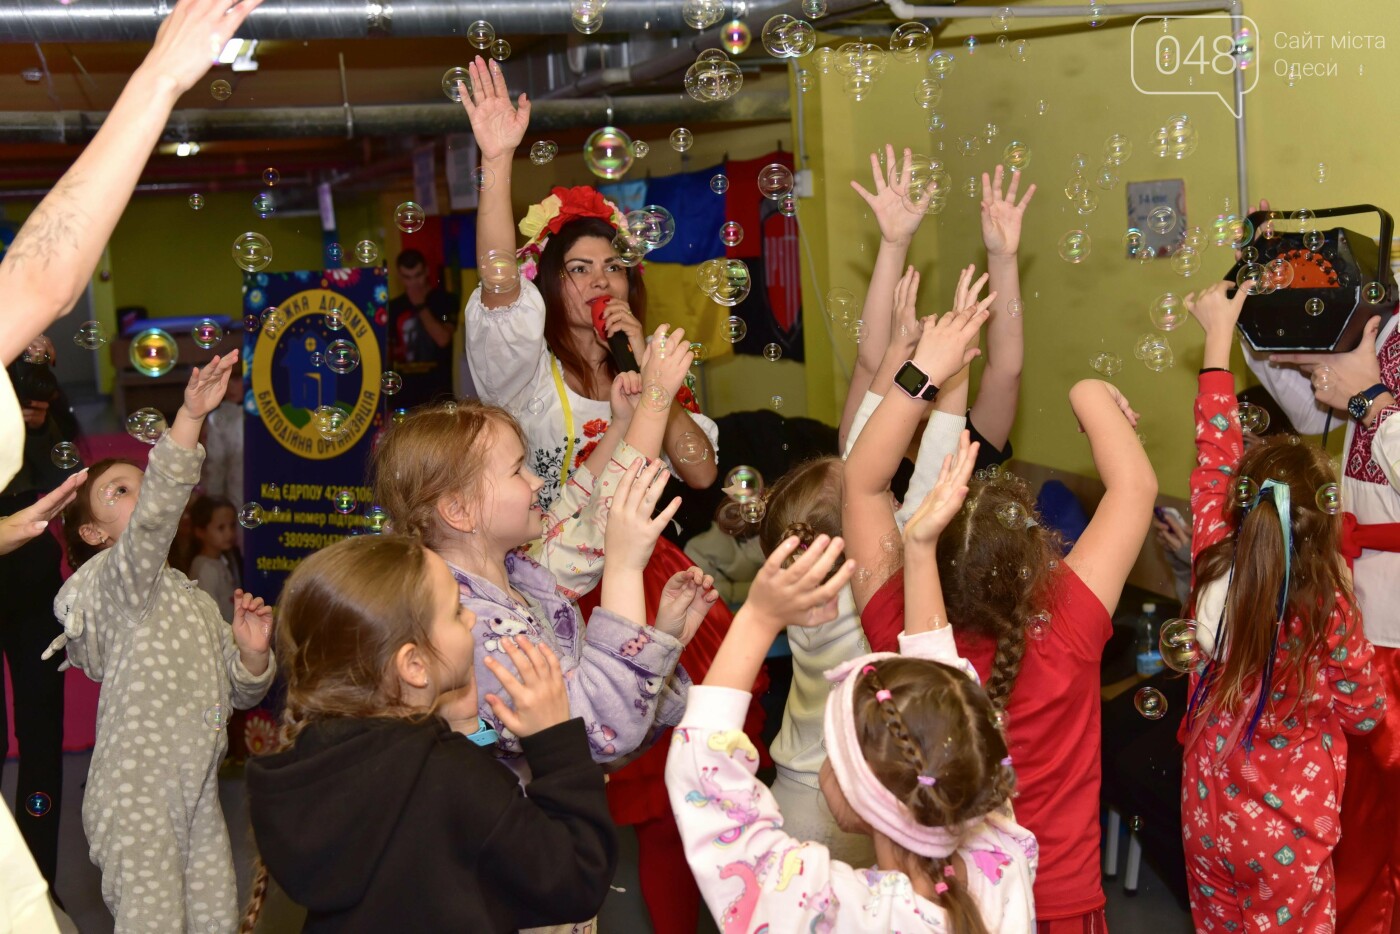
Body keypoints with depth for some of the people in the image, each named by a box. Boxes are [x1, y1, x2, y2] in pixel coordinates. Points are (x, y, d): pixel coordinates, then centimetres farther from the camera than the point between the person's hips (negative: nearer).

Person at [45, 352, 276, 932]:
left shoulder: (197, 602, 16)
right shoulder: (118, 582, -8)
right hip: (136, 797, -7)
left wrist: (252, 653, -5)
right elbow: (152, 520, -30)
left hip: (198, 794, 7)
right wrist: (191, 417, -40)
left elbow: (240, 694, 18)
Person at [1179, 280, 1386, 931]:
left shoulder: (1213, 568, -17)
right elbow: (1365, 713, -7)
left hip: (1209, 816, 3)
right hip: (1289, 836, -3)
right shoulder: (1330, 612, -25)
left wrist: (1219, 334, 4)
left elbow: (1214, 457, -4)